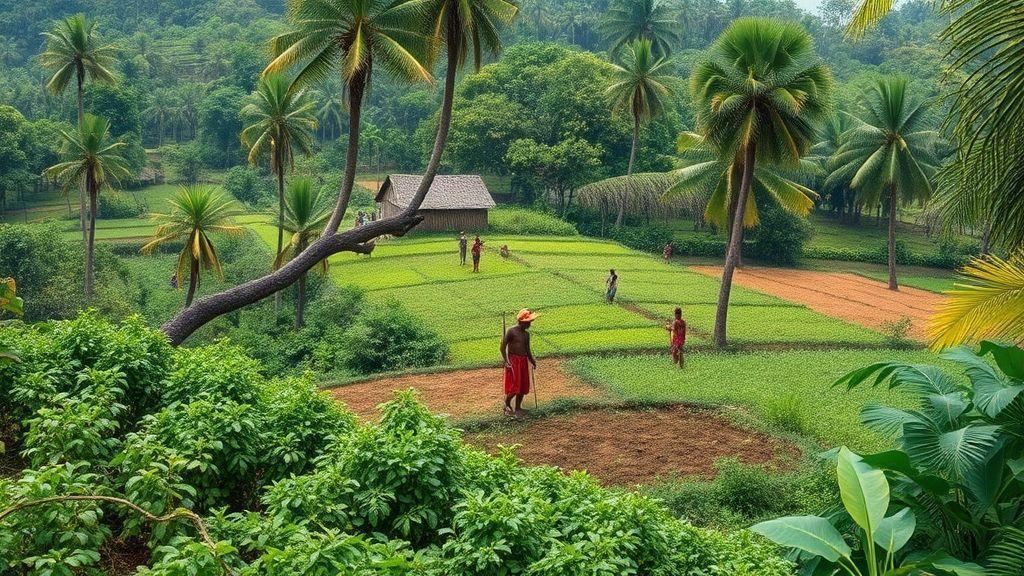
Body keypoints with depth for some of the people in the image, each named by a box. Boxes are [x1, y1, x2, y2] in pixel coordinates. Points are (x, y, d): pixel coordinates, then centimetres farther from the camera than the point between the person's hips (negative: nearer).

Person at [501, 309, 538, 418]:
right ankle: (507, 405, 13)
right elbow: (503, 346, -11)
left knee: (523, 386, 6)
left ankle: (517, 409, 18)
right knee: (514, 386, -10)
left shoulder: (526, 334, 12)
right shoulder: (511, 331, -10)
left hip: (524, 361, 7)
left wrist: (532, 361, 7)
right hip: (513, 360, -7)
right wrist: (506, 361, -19)